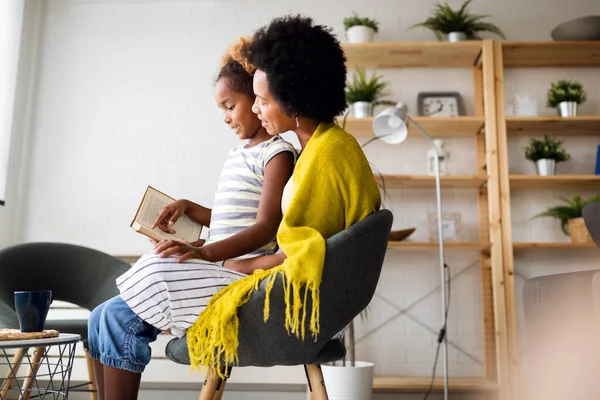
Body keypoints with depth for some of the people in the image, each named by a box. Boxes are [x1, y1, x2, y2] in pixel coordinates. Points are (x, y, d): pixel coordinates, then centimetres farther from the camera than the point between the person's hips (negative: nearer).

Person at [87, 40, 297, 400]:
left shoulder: (277, 153, -7)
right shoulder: (237, 155, 21)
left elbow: (266, 227, -17)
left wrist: (204, 252, -28)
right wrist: (189, 208, 13)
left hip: (239, 276, -9)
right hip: (218, 274, 9)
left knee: (120, 319, -19)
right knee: (103, 318, 4)